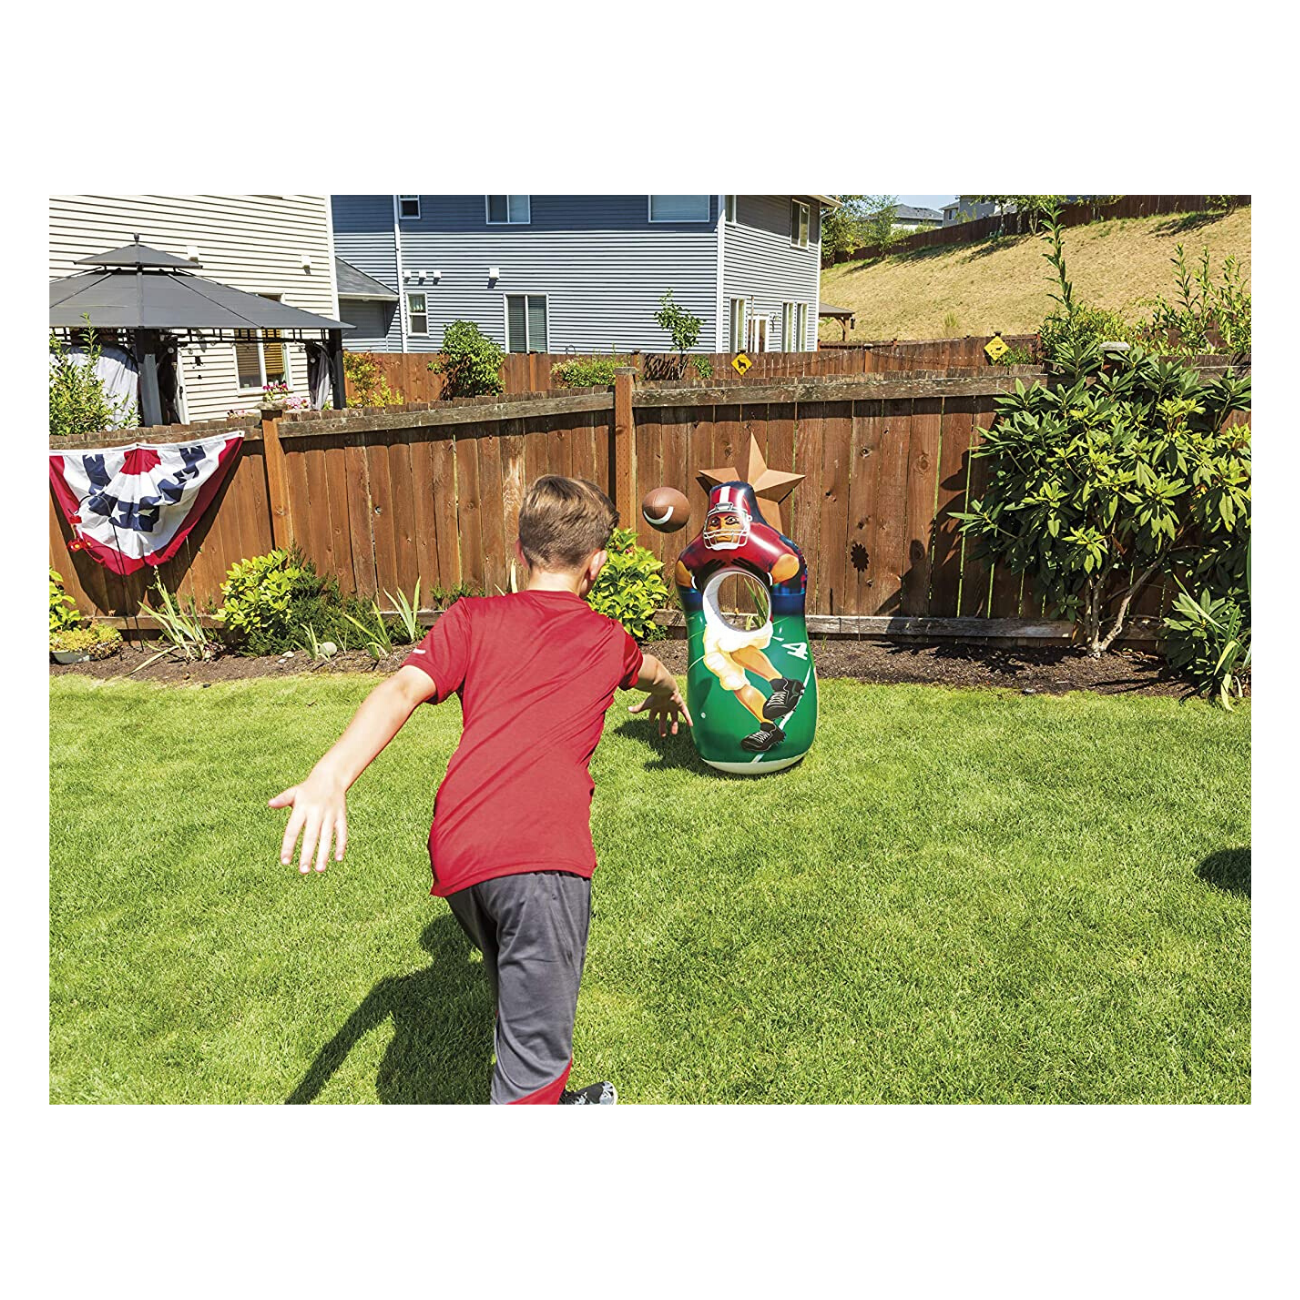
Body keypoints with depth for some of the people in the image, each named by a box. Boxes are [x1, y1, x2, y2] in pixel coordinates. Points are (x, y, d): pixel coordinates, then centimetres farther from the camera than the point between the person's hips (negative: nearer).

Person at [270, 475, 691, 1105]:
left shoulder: (472, 618, 16)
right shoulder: (607, 639, 18)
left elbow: (402, 690, -3)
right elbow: (652, 672, 43)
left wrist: (331, 775, -16)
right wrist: (669, 695, 67)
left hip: (456, 857, 4)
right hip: (541, 852, -4)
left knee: (525, 1009, 28)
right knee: (536, 1058, 2)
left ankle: (555, 1104, 52)